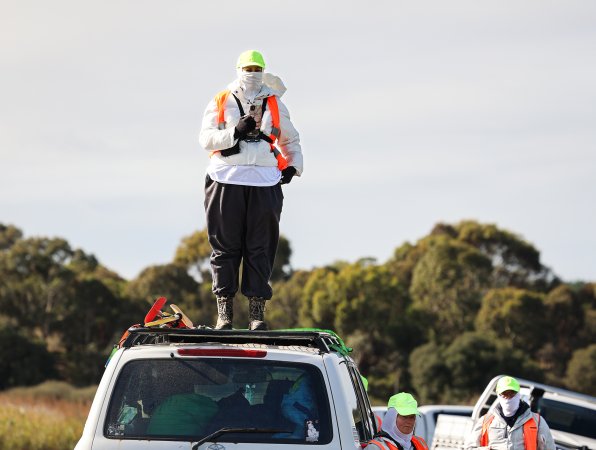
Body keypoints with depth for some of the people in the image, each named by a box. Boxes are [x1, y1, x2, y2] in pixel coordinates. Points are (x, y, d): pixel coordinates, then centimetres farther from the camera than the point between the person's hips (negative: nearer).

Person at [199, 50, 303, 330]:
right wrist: (235, 132, -14)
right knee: (225, 248, -1)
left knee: (260, 249, -1)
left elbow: (291, 140, 27)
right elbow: (206, 138, -1)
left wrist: (293, 166, 10)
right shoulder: (220, 102, 10)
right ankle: (224, 312, 1)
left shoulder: (275, 104, 16)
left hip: (265, 184, 1)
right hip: (226, 182, -1)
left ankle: (257, 313, 0)